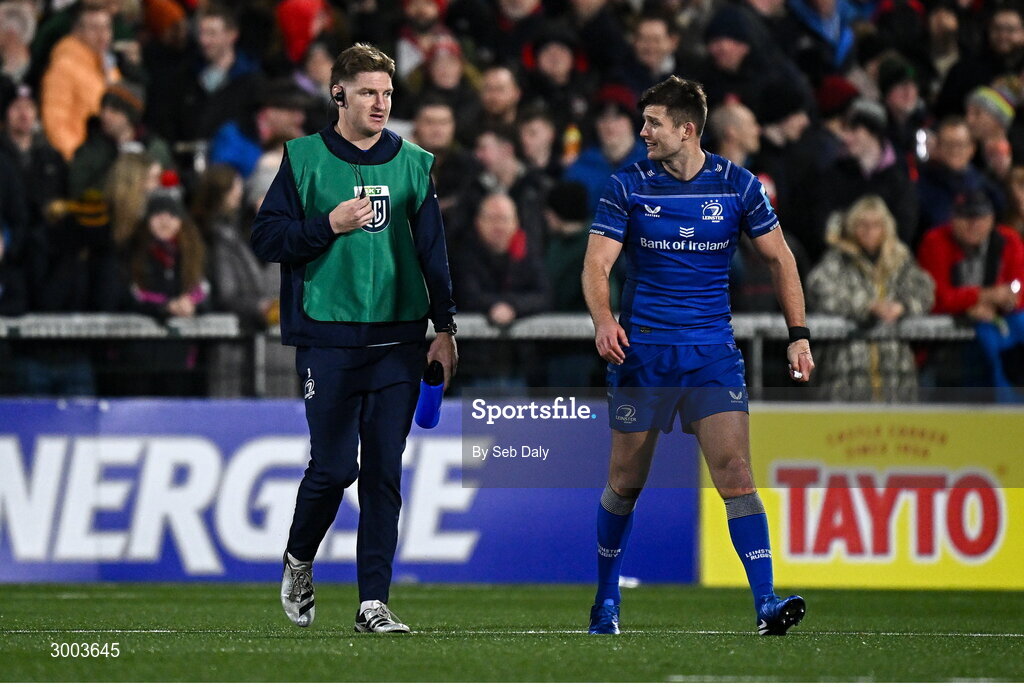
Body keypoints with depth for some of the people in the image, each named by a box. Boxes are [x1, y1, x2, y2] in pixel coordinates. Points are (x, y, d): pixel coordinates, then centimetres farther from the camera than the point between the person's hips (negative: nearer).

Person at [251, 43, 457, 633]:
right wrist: (330, 225, -13)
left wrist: (445, 326, 7)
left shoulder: (414, 163, 10)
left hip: (398, 339, 3)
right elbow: (267, 239, 0)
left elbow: (434, 251, 13)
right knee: (333, 467, -6)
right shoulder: (304, 159, 2)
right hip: (328, 337, -3)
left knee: (384, 473, 0)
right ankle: (299, 563, 22)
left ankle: (374, 601, 2)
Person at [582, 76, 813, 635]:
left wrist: (799, 334, 1)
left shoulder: (737, 186, 1)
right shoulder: (627, 186, -1)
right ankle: (606, 600, 27)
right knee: (626, 483, 7)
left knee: (735, 471, -15)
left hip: (712, 353, 0)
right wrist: (603, 320, -25)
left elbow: (779, 258, 10)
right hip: (640, 352, 0)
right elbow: (596, 263, -5)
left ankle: (767, 603, -20)